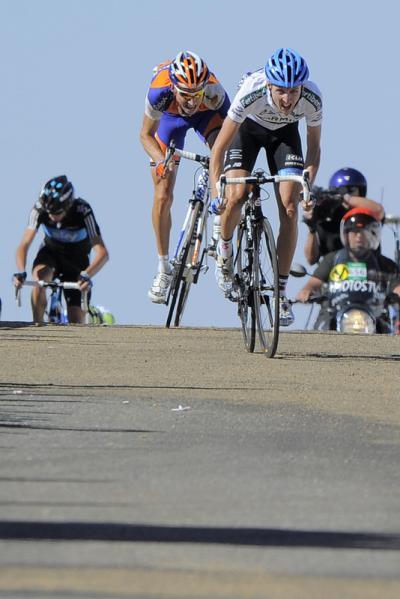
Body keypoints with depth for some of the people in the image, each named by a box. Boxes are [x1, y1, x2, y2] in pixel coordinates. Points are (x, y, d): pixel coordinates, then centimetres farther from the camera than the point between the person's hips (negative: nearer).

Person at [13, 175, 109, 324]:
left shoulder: (83, 211, -33)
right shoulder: (39, 209, -27)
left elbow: (102, 253, -38)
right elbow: (24, 244, -30)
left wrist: (87, 275, -56)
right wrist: (20, 272, -50)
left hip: (76, 261, -1)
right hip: (51, 252, 1)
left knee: (76, 323, -12)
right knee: (40, 277, -34)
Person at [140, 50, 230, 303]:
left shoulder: (214, 92, -42)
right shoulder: (160, 92, -41)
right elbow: (146, 134, -23)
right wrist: (161, 160, -42)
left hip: (207, 114, 0)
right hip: (171, 116, 0)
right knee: (163, 196, -5)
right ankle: (164, 270, 10)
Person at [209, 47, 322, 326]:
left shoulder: (312, 99, -33)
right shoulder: (251, 93, -40)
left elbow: (314, 147, -16)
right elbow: (220, 147, -30)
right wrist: (215, 193, -36)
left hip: (284, 132, 2)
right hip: (249, 127, -2)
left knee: (290, 208, -13)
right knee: (236, 197, -23)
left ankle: (281, 292, -5)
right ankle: (225, 248, 11)